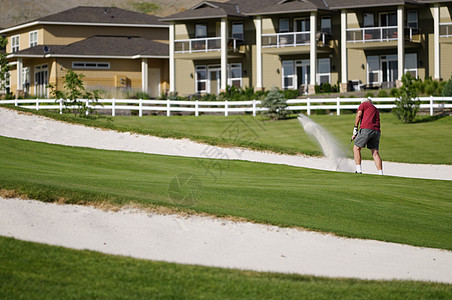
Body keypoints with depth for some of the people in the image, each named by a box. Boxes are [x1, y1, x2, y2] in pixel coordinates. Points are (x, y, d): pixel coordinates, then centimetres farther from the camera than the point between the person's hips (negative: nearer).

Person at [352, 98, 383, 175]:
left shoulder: (363, 104, 14)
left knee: (356, 148, 4)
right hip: (377, 131, 6)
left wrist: (355, 128, 2)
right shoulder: (376, 109, 32)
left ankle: (359, 170, -5)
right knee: (375, 153, 6)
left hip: (366, 128, -6)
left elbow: (359, 115, -1)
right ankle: (381, 174, -3)